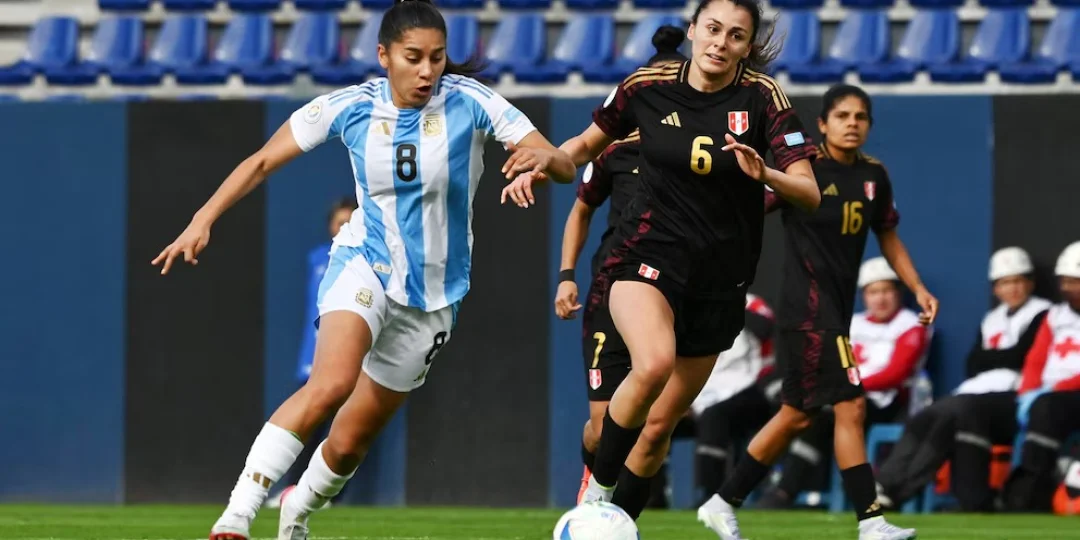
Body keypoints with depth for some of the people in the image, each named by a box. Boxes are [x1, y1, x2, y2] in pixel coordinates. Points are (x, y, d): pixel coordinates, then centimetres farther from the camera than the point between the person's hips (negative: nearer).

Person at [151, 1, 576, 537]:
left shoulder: (468, 102, -13)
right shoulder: (350, 107, -10)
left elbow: (565, 169, -17)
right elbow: (263, 161, 0)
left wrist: (544, 157, -40)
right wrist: (203, 220, -10)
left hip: (432, 293, 2)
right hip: (364, 265, -2)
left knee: (350, 442, 7)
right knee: (332, 382, -32)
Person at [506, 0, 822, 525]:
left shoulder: (761, 97, -7)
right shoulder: (647, 86, -5)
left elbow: (809, 194, -12)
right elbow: (588, 143, 13)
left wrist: (764, 174, -32)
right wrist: (540, 168, -6)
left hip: (720, 278, 2)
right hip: (648, 256, -2)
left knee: (659, 424, 8)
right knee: (654, 363, -33)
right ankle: (596, 491, -14)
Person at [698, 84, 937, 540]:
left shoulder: (873, 176, 9)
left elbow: (888, 238, 20)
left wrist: (918, 289, 12)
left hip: (836, 311, 8)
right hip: (807, 309, -8)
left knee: (797, 415, 13)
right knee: (850, 405, -13)